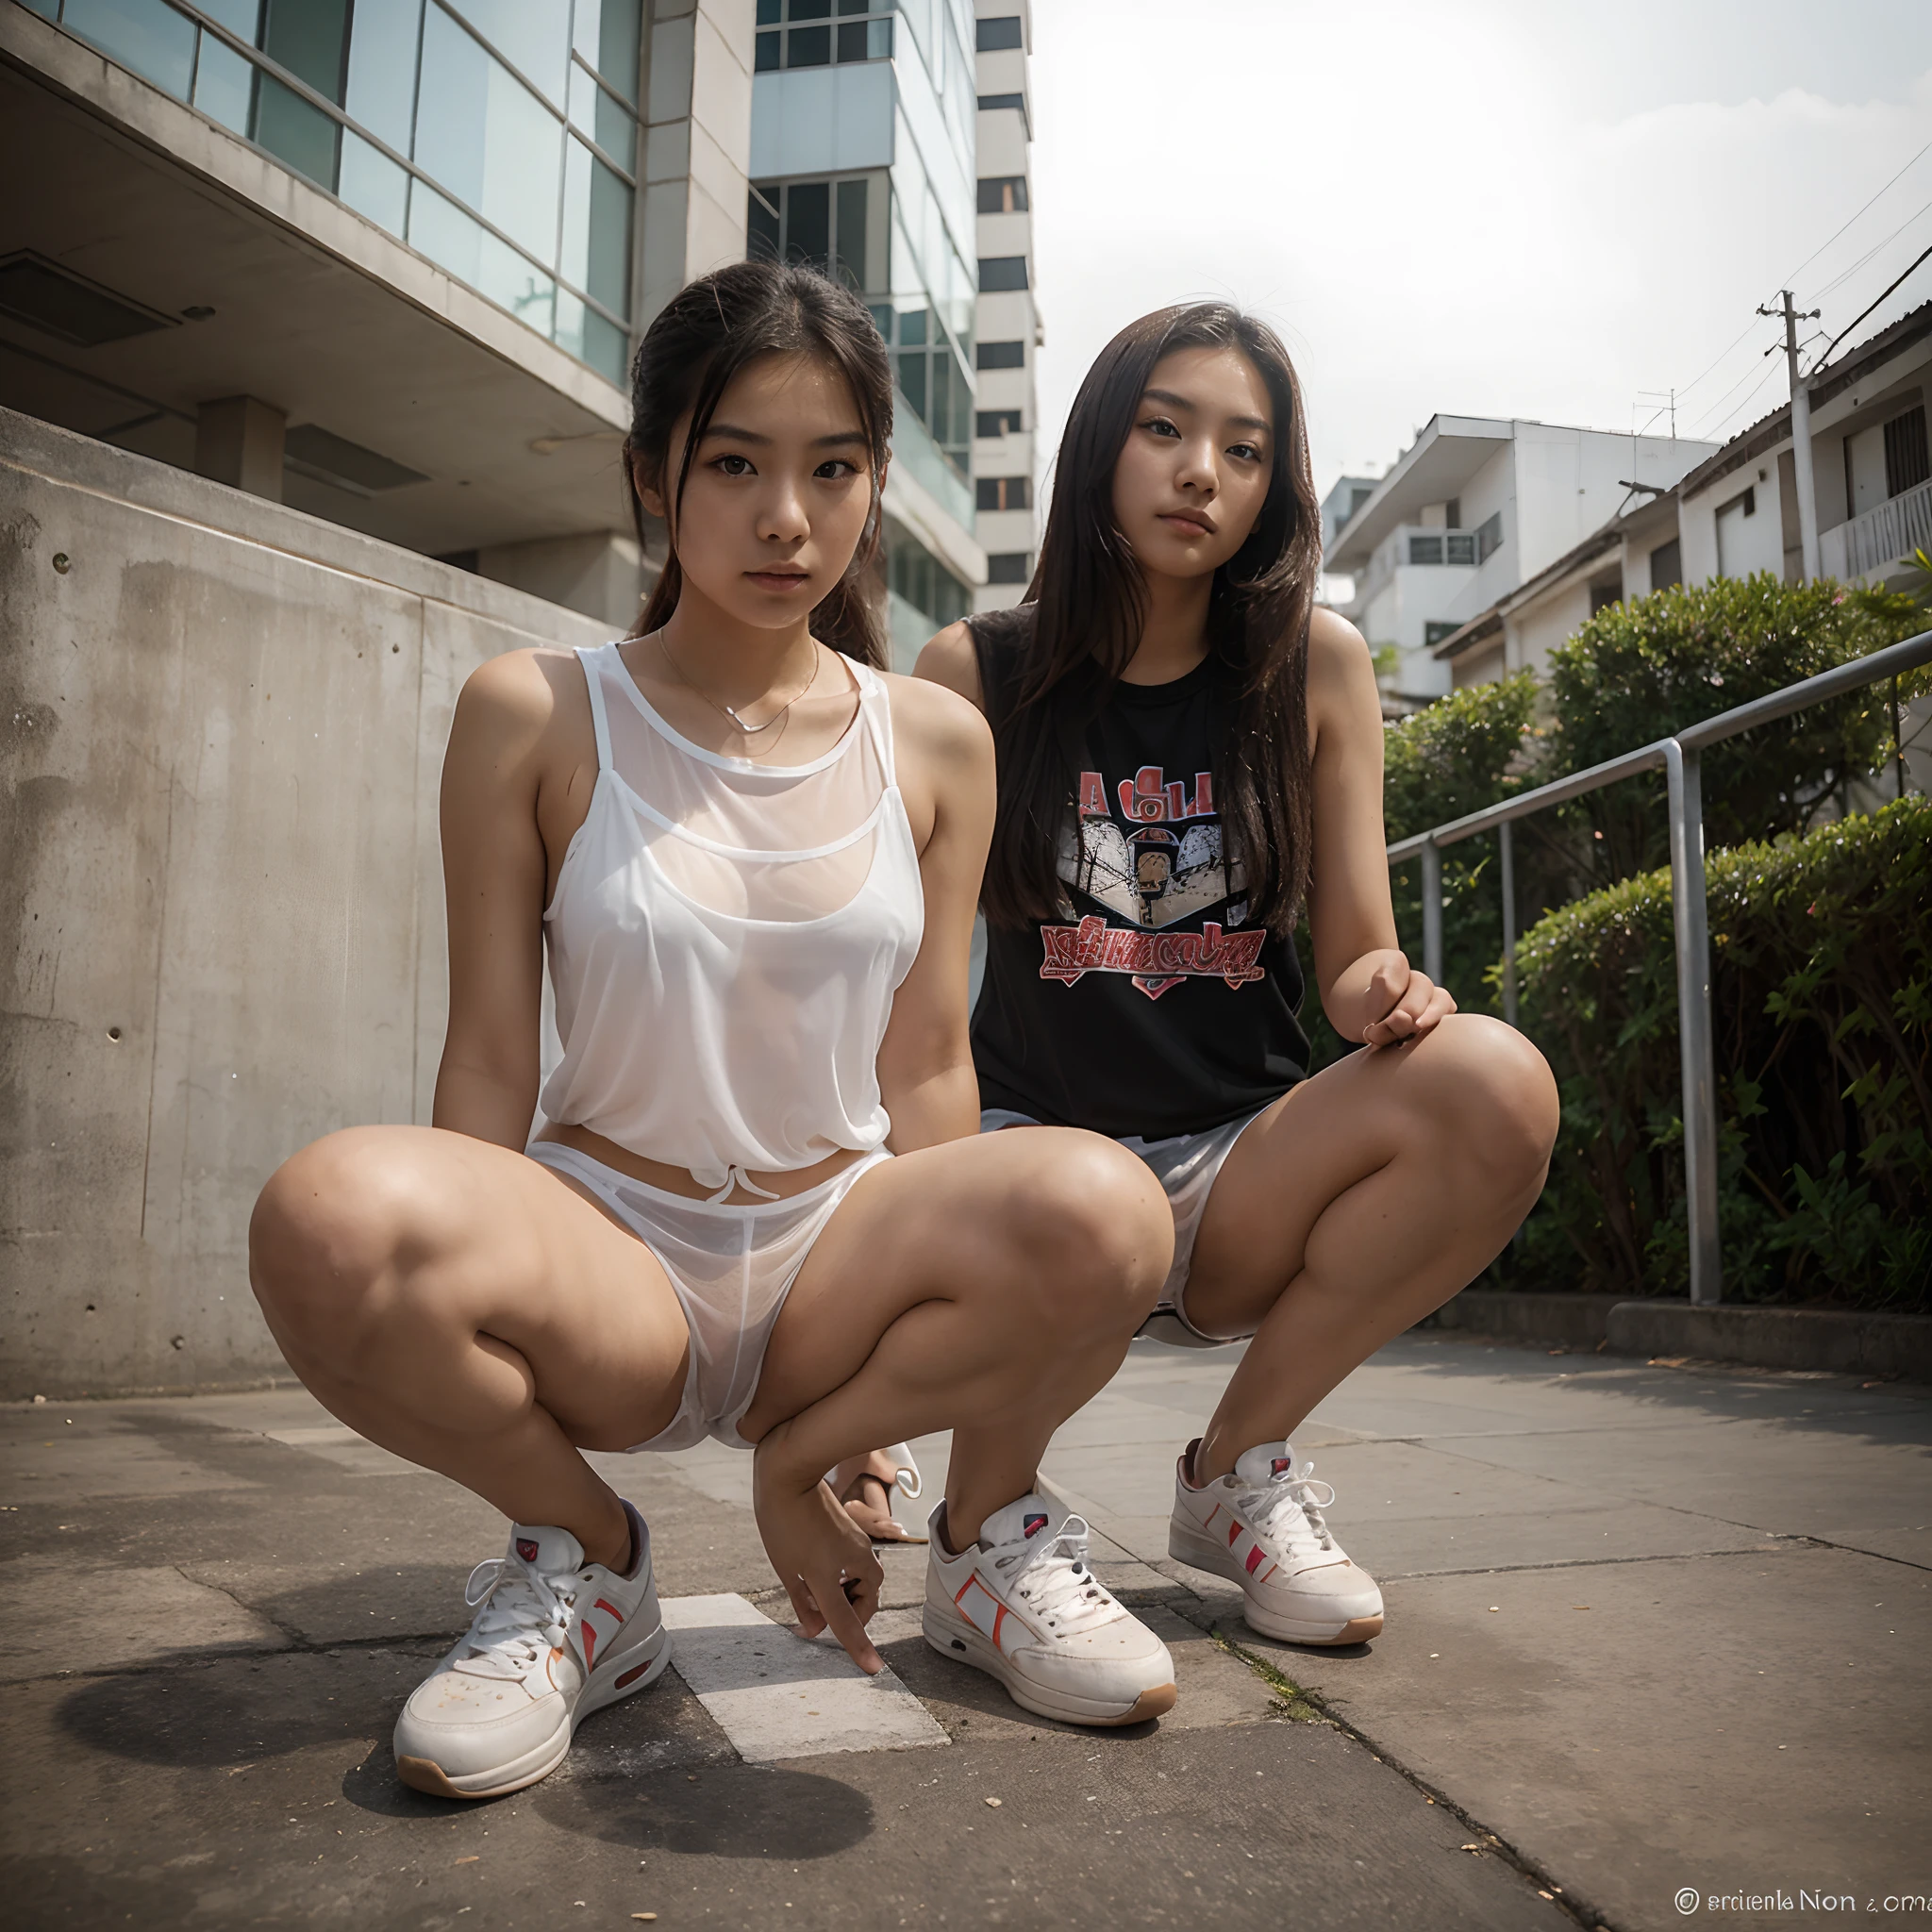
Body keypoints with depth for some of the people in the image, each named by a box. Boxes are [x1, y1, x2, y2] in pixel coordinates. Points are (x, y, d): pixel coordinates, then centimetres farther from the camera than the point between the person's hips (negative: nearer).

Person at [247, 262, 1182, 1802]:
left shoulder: (936, 741, 3)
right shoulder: (533, 717, -2)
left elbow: (927, 1068, 0)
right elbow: (491, 1060, -2)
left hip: (836, 1255, 1)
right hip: (607, 1260, 0)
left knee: (1098, 1206, -32)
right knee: (333, 1210, -34)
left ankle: (994, 1522, 2)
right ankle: (582, 1560, -2)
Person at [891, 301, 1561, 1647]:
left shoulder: (1317, 666, 4)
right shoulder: (975, 673, 0)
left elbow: (1359, 956, 4)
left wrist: (1383, 995, -21)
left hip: (1238, 1184, 3)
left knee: (1497, 1087, -27)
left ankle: (1240, 1467, -5)